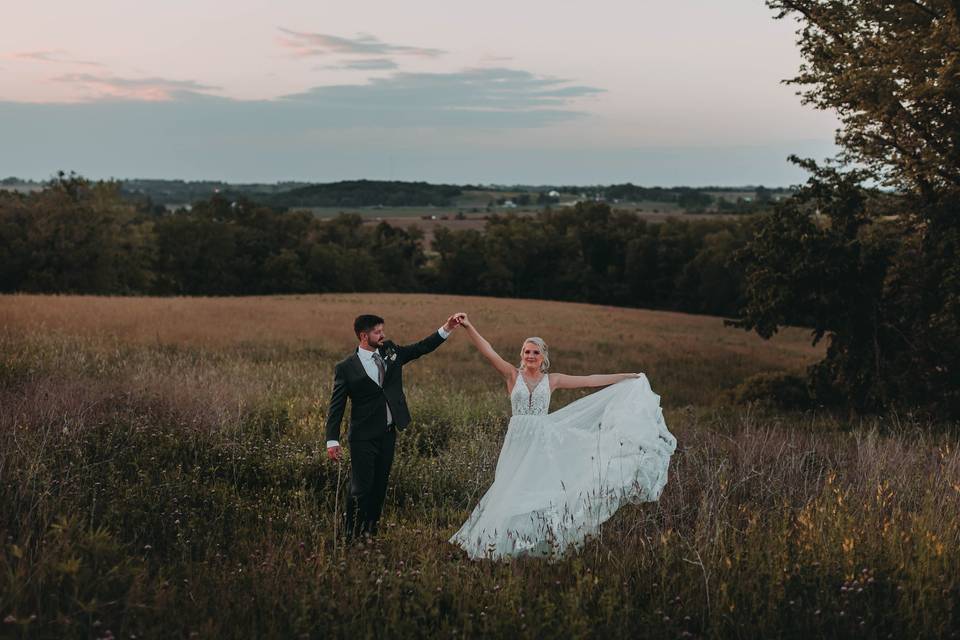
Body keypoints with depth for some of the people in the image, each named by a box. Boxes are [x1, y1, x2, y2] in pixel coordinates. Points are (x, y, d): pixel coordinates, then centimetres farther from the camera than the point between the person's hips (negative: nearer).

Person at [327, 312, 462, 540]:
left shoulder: (390, 351, 6)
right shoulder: (346, 367, -9)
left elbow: (421, 348, 12)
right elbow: (336, 407, -9)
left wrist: (446, 329, -1)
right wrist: (332, 440, -15)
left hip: (388, 434, 6)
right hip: (364, 437, -6)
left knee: (379, 486, 11)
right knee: (361, 488, -5)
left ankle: (370, 533, 19)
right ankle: (353, 538, 4)